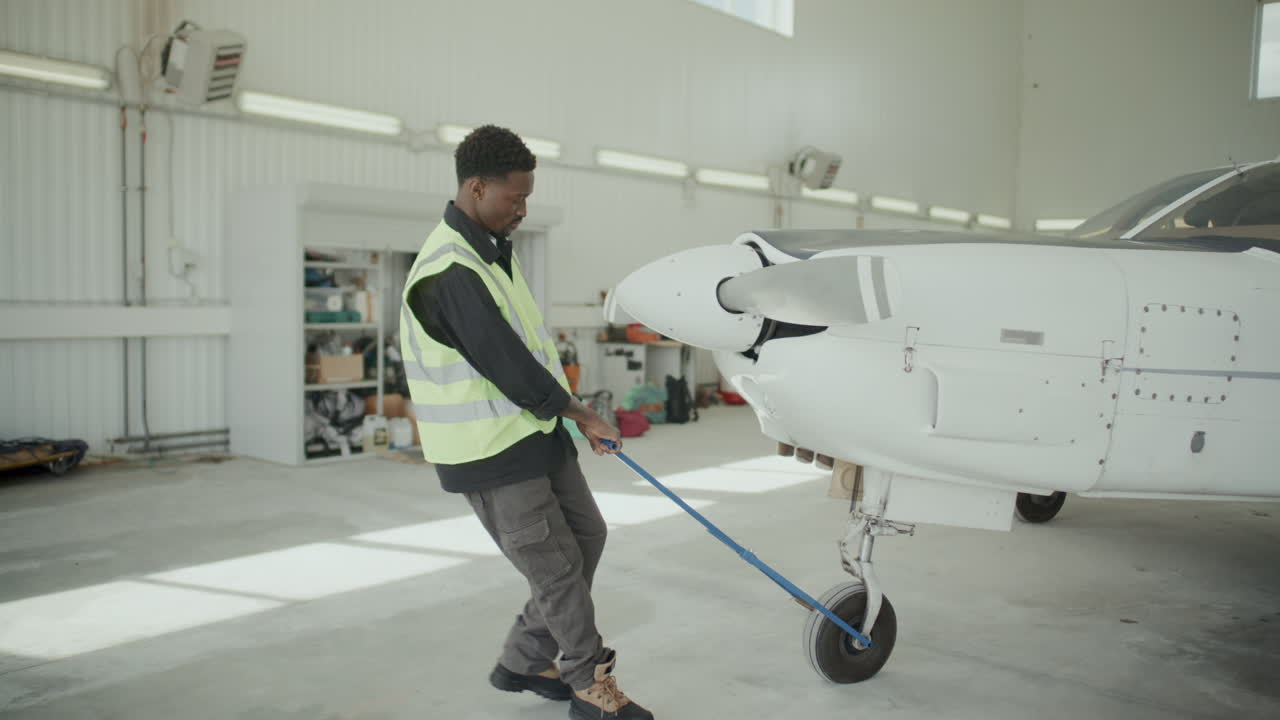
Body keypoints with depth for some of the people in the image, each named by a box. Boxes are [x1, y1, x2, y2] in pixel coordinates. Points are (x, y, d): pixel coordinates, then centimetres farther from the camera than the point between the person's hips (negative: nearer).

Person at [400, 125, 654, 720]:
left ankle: (523, 662, 29)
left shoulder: (493, 250, 10)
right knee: (556, 566, -1)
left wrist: (571, 415, 15)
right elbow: (508, 366, -23)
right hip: (489, 453, -10)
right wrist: (583, 416, -12)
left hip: (534, 430, 10)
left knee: (586, 535, 14)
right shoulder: (450, 272, -22)